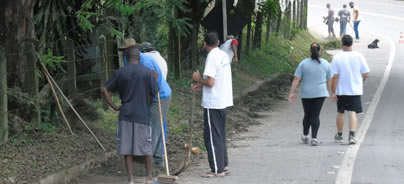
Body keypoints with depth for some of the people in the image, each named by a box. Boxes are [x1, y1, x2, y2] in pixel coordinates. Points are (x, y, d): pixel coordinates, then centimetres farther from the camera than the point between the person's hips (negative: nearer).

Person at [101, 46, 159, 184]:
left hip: (125, 115, 1)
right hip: (143, 115, -1)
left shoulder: (119, 73, 0)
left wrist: (114, 106, 5)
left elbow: (104, 89, -2)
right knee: (146, 148, 11)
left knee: (127, 149, 7)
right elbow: (154, 94, -2)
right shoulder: (148, 73, -4)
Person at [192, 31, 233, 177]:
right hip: (223, 101, 9)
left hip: (213, 104, -9)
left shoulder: (212, 57, -18)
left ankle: (217, 169, 0)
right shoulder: (223, 55, 9)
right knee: (220, 135, 17)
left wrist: (198, 79, -5)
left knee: (212, 137, -2)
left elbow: (210, 82, -23)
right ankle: (223, 165, 21)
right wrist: (202, 85, 15)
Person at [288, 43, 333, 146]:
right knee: (315, 115, 0)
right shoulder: (326, 64, 1)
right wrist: (328, 92, 19)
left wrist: (292, 92, -3)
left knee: (307, 115, 16)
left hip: (306, 94, 0)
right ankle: (314, 138, -10)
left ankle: (305, 136, 27)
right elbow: (329, 80, 7)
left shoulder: (303, 63, -4)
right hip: (320, 93, 0)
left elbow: (296, 79, -6)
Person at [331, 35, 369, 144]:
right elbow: (365, 74, -2)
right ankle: (352, 136, -14)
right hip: (356, 90, 0)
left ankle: (339, 135, 29)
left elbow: (335, 76, -9)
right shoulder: (359, 56, -5)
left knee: (340, 113, 15)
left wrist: (333, 92, -5)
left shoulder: (337, 58, -9)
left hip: (341, 90, 0)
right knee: (353, 113, 0)